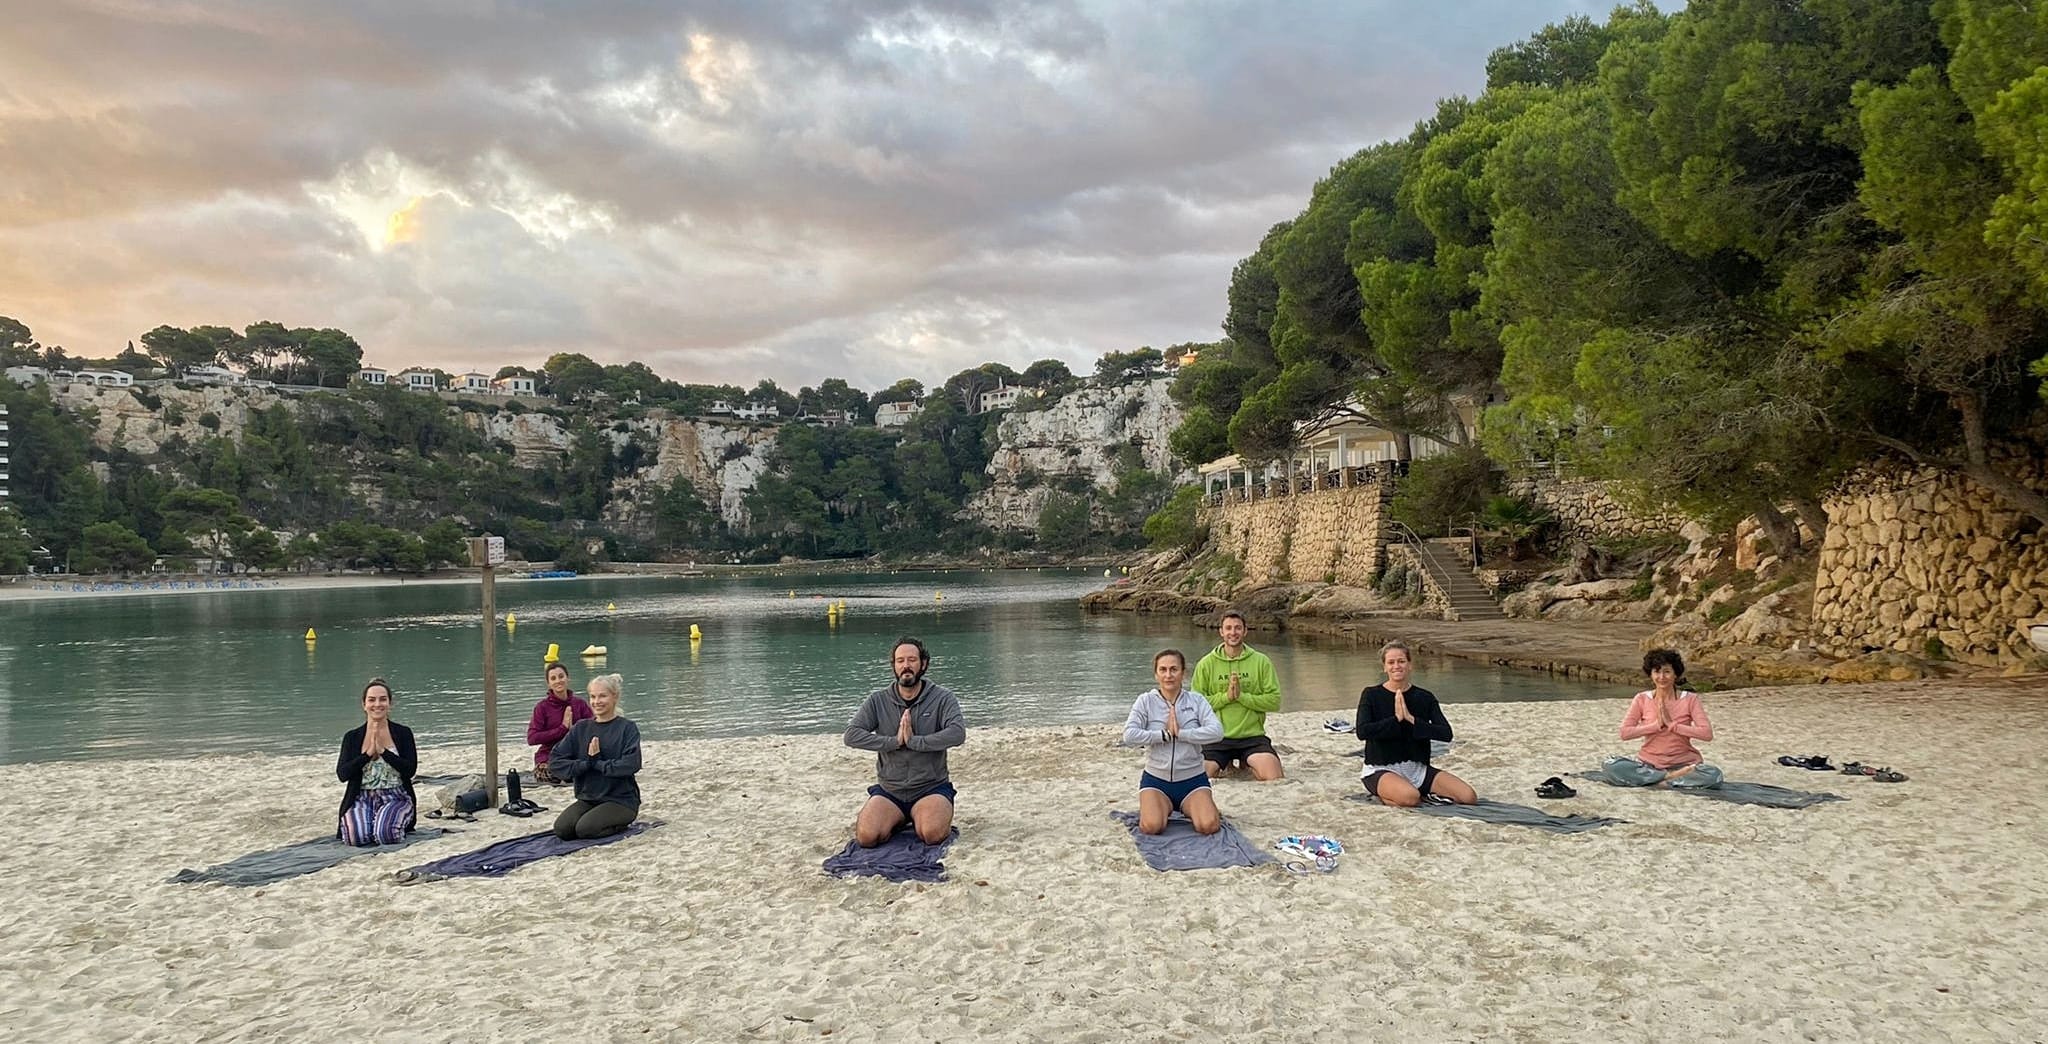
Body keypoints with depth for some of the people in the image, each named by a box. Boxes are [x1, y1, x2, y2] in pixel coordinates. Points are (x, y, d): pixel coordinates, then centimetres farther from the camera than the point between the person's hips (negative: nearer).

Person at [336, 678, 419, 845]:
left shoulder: (403, 733, 2)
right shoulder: (352, 737, 6)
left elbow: (410, 770, -8)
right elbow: (342, 774, -3)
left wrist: (383, 751, -14)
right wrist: (369, 753, -13)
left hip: (395, 798, -1)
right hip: (362, 798, 2)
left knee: (385, 835, -30)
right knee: (357, 837, -27)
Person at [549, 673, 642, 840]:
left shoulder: (627, 727, -5)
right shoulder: (581, 728, 7)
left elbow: (631, 764, -19)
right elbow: (555, 760, -1)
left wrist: (597, 762, -15)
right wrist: (587, 763, -15)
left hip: (621, 799, -4)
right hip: (587, 798, 5)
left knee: (585, 829, -25)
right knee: (562, 829, -19)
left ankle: (621, 823, 3)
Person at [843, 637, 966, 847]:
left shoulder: (942, 698, -2)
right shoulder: (878, 700, 3)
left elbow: (957, 733, -19)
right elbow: (852, 735, -8)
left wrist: (913, 741, -22)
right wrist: (894, 741, -17)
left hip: (931, 788, -2)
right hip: (889, 791, 2)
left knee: (932, 834, -29)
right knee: (866, 837, -22)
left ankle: (921, 819, 8)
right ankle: (897, 821, 13)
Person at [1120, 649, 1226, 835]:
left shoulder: (1197, 700, 2)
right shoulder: (1146, 701, 0)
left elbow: (1216, 732, -13)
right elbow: (1129, 736, -14)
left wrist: (1180, 733, -17)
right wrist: (1166, 734, -14)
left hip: (1192, 779, 0)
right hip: (1156, 779, 0)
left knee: (1208, 826, -22)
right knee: (1151, 826, -25)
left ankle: (1190, 809, 15)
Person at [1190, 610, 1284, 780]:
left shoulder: (1261, 661, 3)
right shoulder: (1206, 664, 4)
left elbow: (1274, 700, -3)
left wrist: (1242, 696, -14)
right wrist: (1226, 696, -13)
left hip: (1252, 736, 0)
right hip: (1217, 738, 0)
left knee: (1275, 779, -23)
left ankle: (1251, 767, 15)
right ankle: (1225, 766, 13)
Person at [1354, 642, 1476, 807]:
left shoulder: (1425, 697, 3)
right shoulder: (1371, 695, -4)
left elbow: (1446, 734, -8)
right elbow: (1362, 731, -19)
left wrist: (1412, 720, -18)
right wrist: (1396, 718, -19)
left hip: (1417, 768, 4)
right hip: (1381, 770, -4)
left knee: (1469, 797, -12)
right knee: (1410, 797, -36)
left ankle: (1425, 793, 9)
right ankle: (1384, 796, -4)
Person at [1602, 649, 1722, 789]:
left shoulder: (1690, 699, -1)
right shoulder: (1642, 699, 2)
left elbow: (1707, 733, -12)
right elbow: (1625, 732, -7)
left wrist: (1672, 724, -15)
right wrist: (1657, 725, -14)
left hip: (1683, 763, -1)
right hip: (1649, 763, 1)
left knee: (1714, 775, -33)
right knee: (1609, 767, -27)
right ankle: (1671, 777, -21)